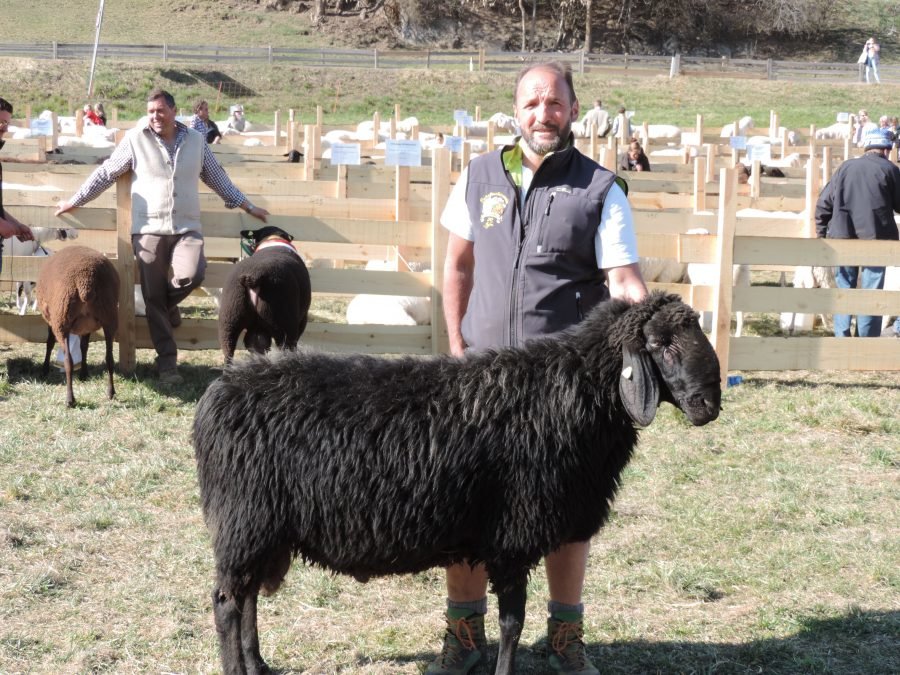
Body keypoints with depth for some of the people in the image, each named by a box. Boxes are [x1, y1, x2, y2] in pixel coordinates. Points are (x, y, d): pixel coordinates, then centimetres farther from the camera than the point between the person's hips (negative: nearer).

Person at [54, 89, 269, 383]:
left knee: (192, 274, -26)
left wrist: (248, 207, 21)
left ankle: (169, 303, 10)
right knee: (154, 296, -2)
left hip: (186, 227, 1)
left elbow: (218, 178, 18)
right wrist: (74, 201, 8)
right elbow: (105, 174, 7)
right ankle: (167, 361, 7)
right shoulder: (135, 139, 0)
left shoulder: (196, 140, 7)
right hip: (149, 228, -1)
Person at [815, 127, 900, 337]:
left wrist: (821, 233, 14)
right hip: (875, 238, -3)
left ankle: (841, 338, 10)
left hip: (843, 238, 3)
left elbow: (824, 202, 7)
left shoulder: (845, 167, 8)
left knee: (844, 289, 11)